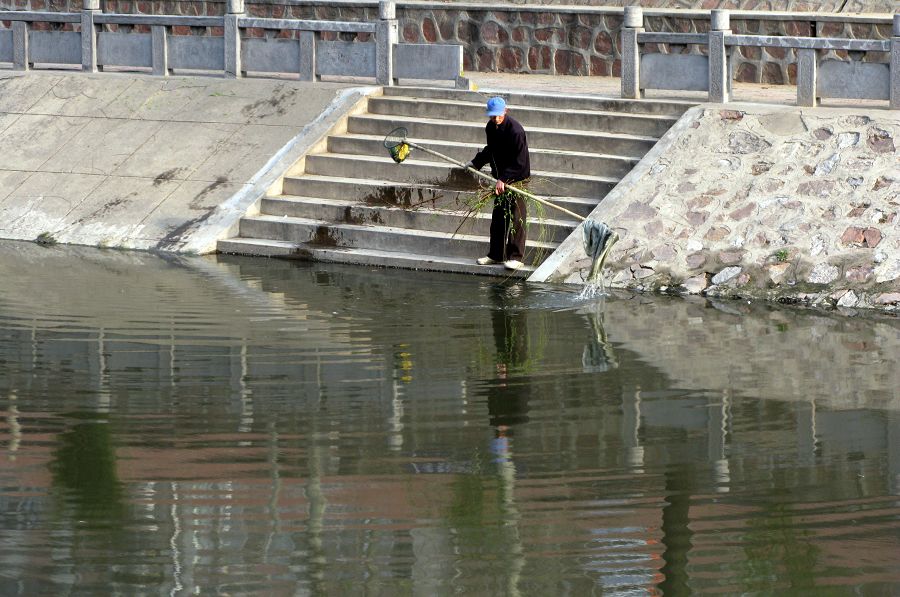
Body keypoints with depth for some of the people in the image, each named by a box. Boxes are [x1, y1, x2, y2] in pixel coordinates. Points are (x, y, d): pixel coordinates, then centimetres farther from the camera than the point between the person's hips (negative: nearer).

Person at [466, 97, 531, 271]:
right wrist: (475, 163, 16)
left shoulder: (515, 130, -23)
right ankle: (496, 254, 20)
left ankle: (515, 256, -2)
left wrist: (504, 179, -27)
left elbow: (519, 162, -23)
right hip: (500, 178, 8)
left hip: (517, 177, -8)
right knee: (498, 216, 11)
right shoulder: (491, 127, 2)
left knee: (516, 217, -5)